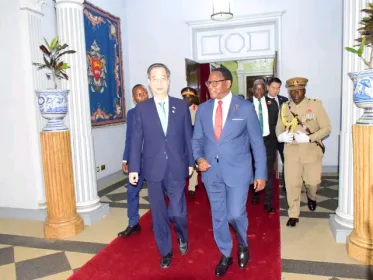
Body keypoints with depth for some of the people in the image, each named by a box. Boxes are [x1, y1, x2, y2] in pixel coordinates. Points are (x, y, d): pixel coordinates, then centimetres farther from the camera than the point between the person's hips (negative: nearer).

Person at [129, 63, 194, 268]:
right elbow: (136, 140, 1)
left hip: (177, 168, 0)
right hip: (153, 169, 1)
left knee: (177, 212, -1)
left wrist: (190, 162, 5)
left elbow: (188, 136, 5)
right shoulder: (141, 109, 2)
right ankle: (166, 252, 30)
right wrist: (133, 168, -2)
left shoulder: (181, 106, 3)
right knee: (159, 214, 10)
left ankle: (183, 237, 34)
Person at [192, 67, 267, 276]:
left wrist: (261, 174, -5)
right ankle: (226, 255, 34)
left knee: (235, 214, -4)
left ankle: (243, 245, 31)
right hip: (211, 171, 4)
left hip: (237, 170, -3)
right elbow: (197, 139, 11)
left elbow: (257, 143, -3)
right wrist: (199, 157, -10)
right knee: (218, 216, 12)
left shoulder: (246, 107, -5)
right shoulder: (203, 109, 4)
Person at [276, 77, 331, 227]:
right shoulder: (285, 107, 5)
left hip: (312, 150, -1)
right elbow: (279, 128, 8)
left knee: (313, 181, 8)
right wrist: (281, 136, -16)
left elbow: (326, 128, -6)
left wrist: (309, 138, -20)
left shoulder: (316, 105, -4)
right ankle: (293, 214, 16)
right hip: (291, 150, 1)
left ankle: (311, 197, 45)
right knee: (292, 183, 0)